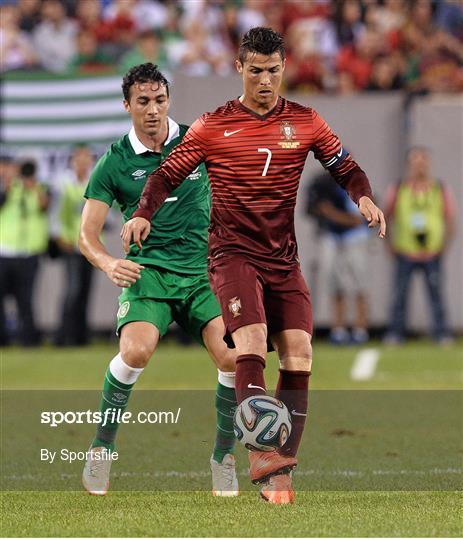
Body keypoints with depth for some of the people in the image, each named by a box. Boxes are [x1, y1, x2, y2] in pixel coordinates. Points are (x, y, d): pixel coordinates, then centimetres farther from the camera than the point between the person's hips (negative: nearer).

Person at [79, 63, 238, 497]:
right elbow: (87, 233, 2)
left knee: (232, 357, -18)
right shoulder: (115, 163, 1)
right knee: (136, 350, -29)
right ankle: (102, 446, -8)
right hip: (147, 272, -2)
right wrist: (107, 262, -19)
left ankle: (223, 455, 4)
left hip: (203, 270, 2)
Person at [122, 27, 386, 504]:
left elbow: (346, 169, 12)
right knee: (251, 344, -24)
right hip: (233, 254, -3)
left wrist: (364, 198, -9)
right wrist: (143, 214, -14)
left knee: (298, 355, -7)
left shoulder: (305, 123, 8)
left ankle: (279, 472, -3)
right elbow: (167, 174, 4)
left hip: (283, 259, 3)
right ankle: (260, 455, -28)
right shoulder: (212, 127, 2)